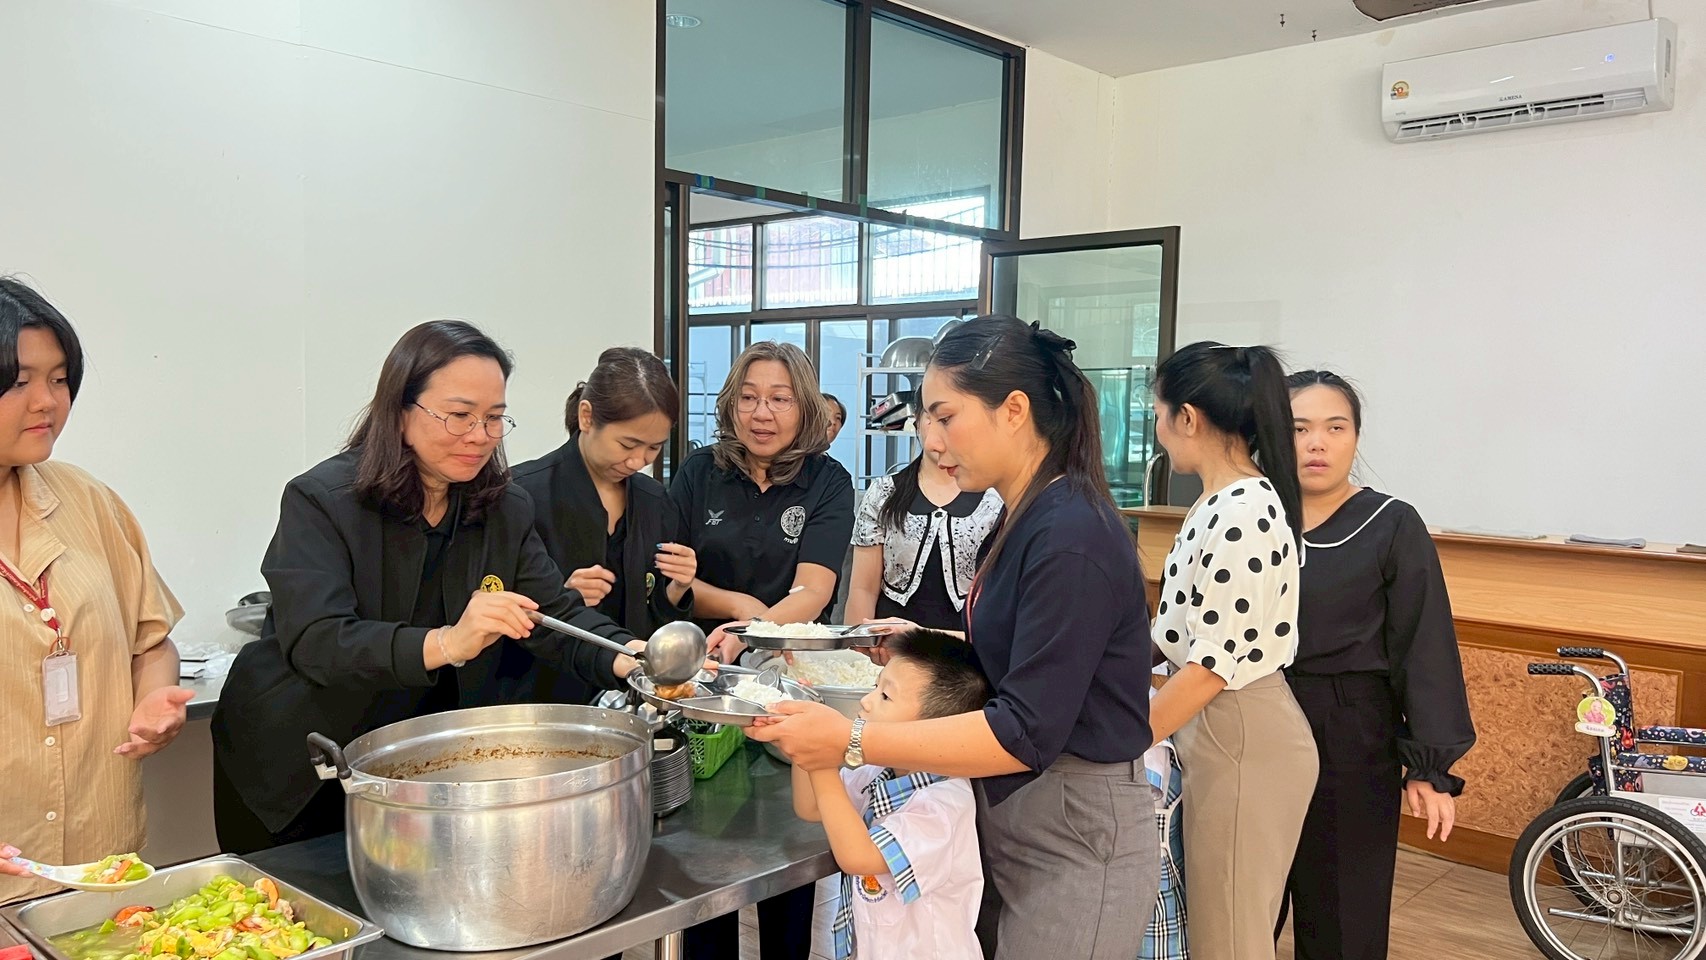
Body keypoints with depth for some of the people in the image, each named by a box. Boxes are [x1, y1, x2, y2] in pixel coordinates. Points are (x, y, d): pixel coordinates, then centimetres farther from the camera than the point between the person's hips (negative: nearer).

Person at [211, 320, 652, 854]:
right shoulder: (320, 502, -18)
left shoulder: (507, 511, -3)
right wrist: (443, 644, -45)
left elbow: (556, 612, -9)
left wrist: (626, 658, -30)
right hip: (298, 776, -3)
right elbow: (313, 641, -29)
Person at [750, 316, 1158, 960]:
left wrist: (853, 742, -29)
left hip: (1075, 838, -9)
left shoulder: (1072, 535, -23)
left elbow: (1025, 732, -26)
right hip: (1011, 816, 9)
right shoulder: (1026, 520, 6)